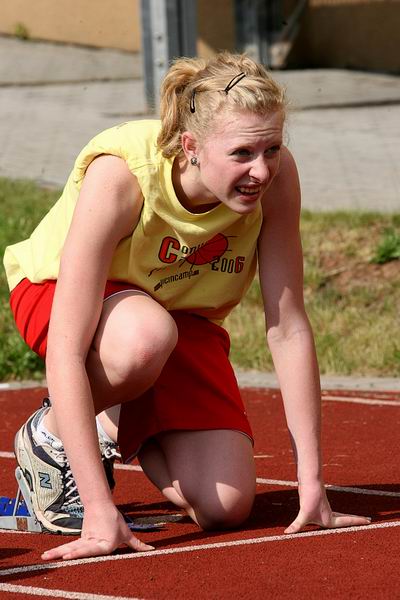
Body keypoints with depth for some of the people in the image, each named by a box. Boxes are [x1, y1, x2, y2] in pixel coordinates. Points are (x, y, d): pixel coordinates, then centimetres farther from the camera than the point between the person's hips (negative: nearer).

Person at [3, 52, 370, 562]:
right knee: (145, 337, -41)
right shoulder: (120, 175, -37)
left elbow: (289, 329, -20)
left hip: (182, 311, 4)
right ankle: (49, 435, -9)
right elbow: (65, 351, -39)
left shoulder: (275, 175, -26)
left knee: (226, 507, -14)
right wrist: (100, 511, -45)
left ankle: (120, 425, 17)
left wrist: (312, 486, -23)